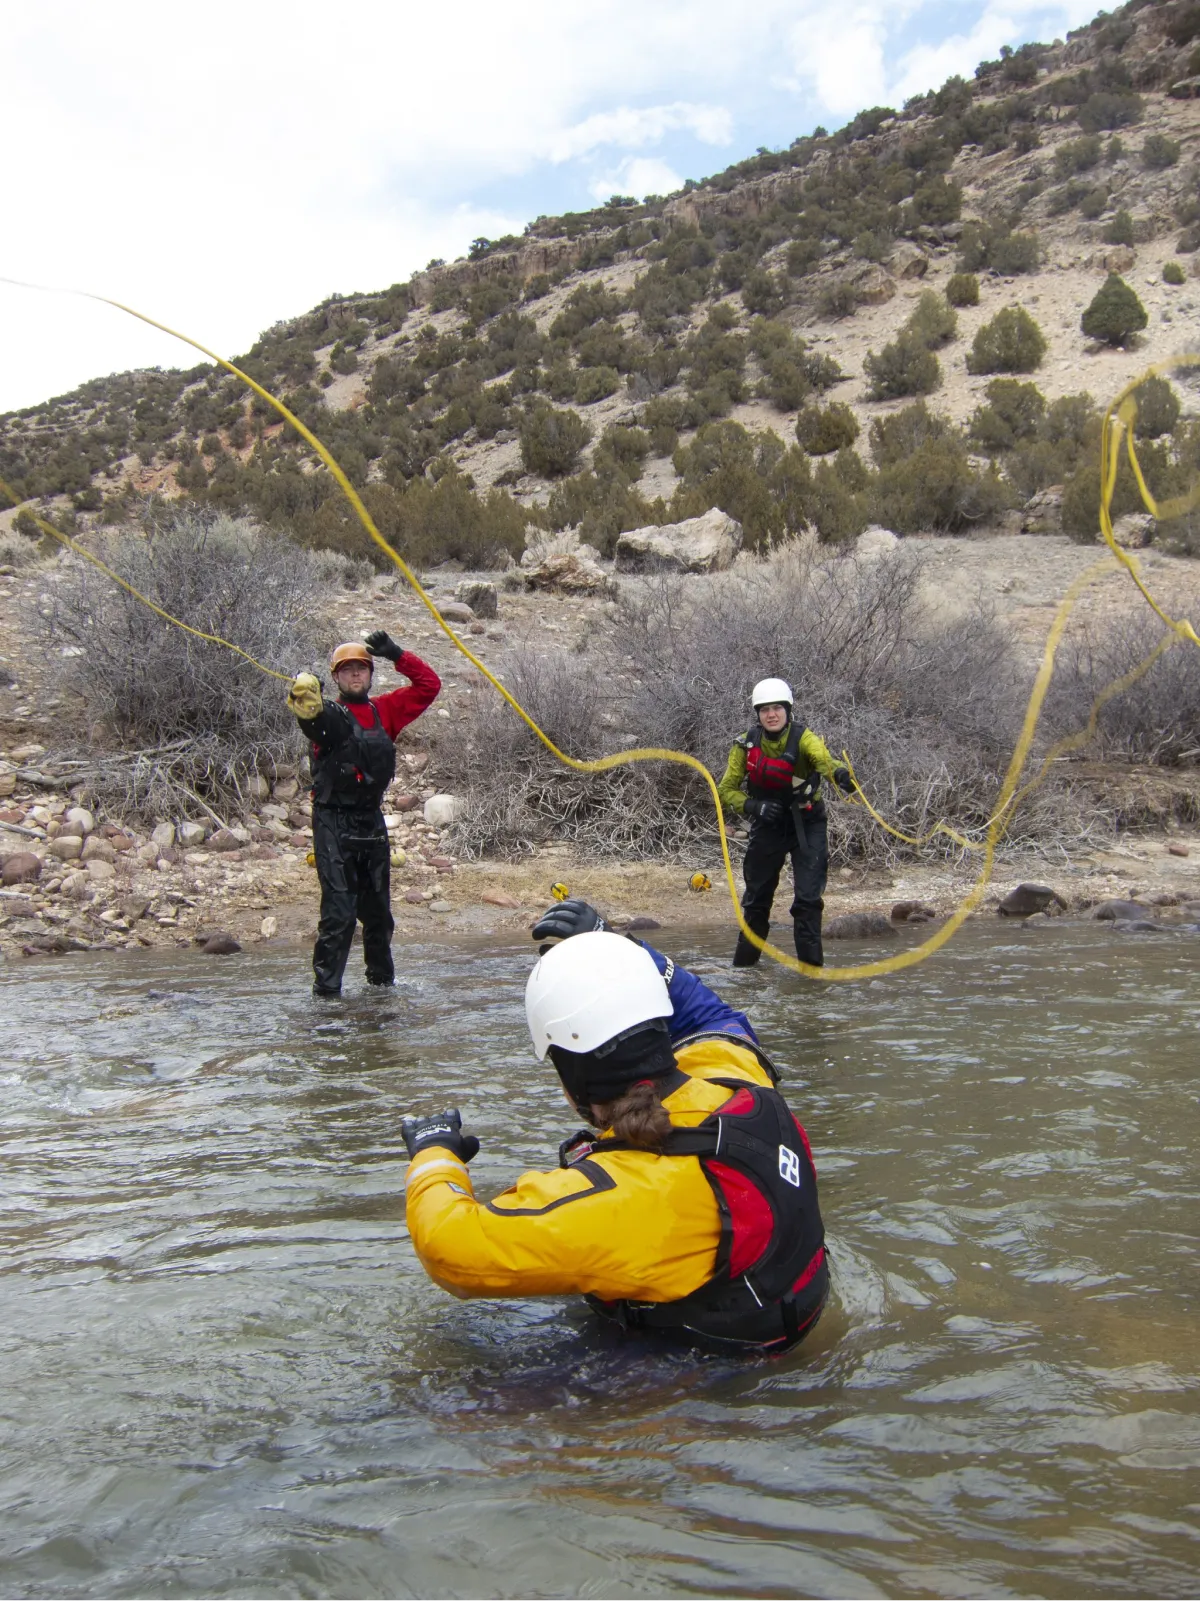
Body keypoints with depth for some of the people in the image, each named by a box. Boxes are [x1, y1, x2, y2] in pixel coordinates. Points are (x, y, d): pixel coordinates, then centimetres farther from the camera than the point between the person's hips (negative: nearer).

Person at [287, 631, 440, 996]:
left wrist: (395, 654, 3)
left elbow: (428, 685, 14)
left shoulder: (385, 711, 10)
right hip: (333, 824, -5)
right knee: (339, 911, -10)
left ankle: (382, 979, 28)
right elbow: (306, 708, -30)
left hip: (371, 822, 5)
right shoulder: (328, 714, -5)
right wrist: (304, 691, -52)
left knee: (378, 909, 14)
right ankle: (326, 988, -5)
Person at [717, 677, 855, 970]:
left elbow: (823, 758, -39)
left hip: (806, 824, -2)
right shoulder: (746, 744, -10)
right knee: (757, 897, 12)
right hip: (768, 825, 2)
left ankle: (811, 963, 2)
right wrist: (752, 806, -26)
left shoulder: (802, 737, -18)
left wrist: (839, 773, -62)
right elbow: (726, 790, -7)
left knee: (809, 896, -10)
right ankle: (744, 962, 29)